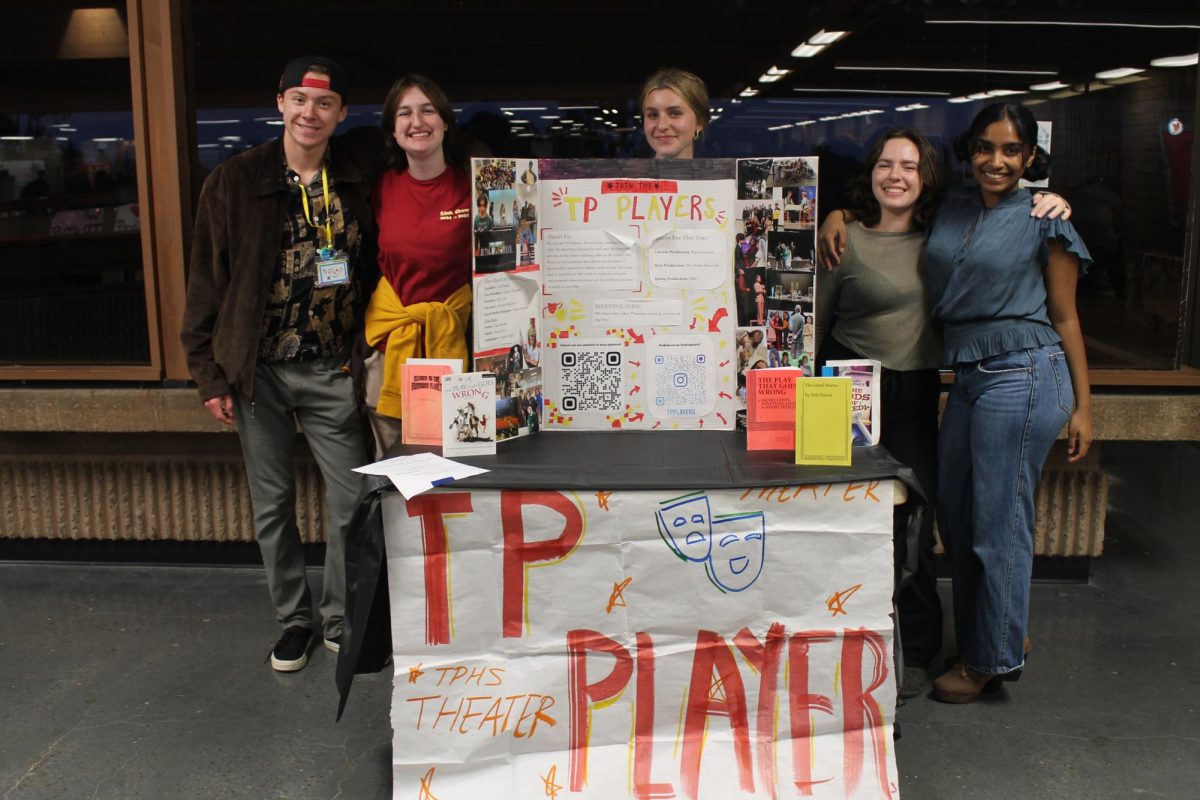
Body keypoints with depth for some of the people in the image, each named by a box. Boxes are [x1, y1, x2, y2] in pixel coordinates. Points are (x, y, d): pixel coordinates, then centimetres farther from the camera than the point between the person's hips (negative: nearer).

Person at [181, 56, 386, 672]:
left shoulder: (360, 172, -1)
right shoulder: (234, 181, -2)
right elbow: (207, 280, 1)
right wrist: (208, 372, -3)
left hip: (332, 371, 0)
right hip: (257, 370, 0)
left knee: (351, 500, 3)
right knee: (272, 504, 10)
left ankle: (340, 620, 23)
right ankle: (293, 619, 28)